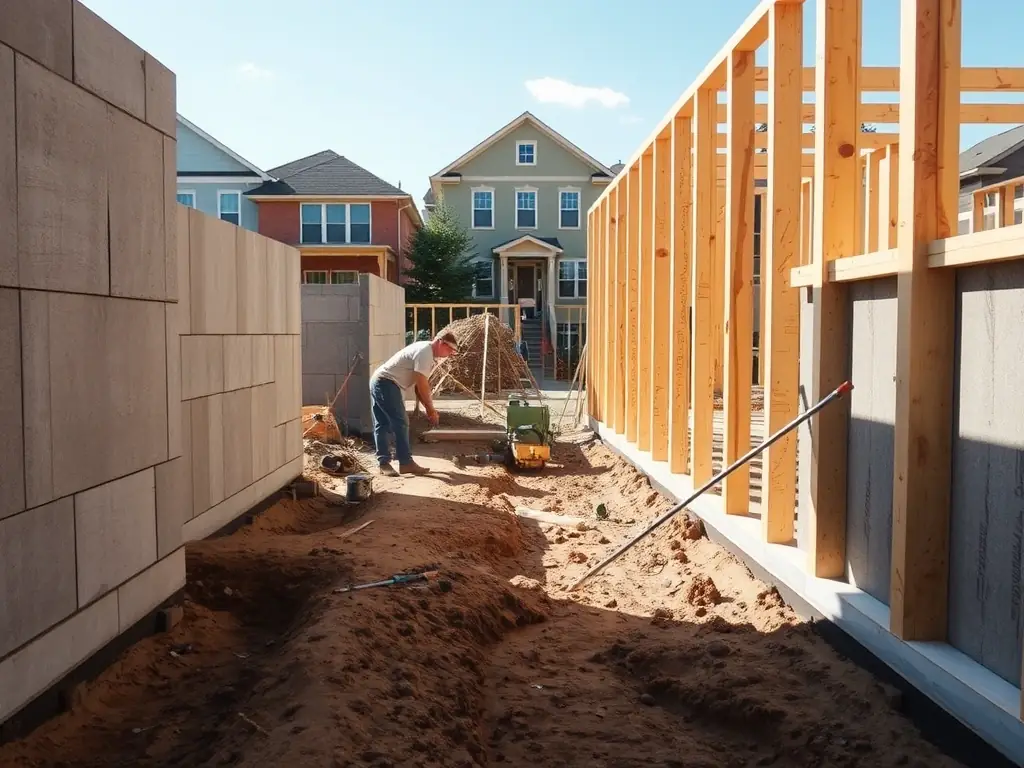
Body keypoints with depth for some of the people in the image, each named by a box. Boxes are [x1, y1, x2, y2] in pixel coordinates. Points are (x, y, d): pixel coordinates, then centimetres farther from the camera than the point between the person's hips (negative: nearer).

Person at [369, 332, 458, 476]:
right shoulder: (425, 351, -13)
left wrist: (429, 408, 13)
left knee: (382, 425, 10)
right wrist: (431, 409, -9)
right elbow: (421, 384, -17)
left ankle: (384, 463, 13)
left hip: (379, 382, 11)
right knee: (401, 423, -7)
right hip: (387, 384, -11)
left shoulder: (424, 350, 18)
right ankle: (406, 463, -3)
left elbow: (419, 385, 19)